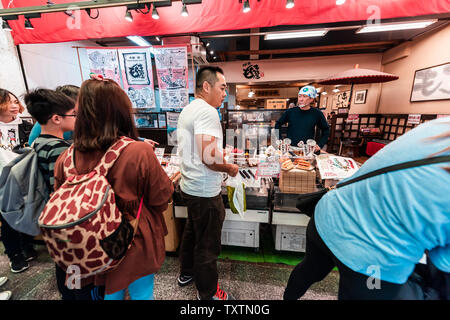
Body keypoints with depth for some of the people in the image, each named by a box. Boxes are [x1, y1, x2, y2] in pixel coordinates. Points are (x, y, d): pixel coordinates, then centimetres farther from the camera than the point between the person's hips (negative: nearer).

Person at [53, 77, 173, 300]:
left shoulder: (65, 159, -13)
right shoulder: (140, 153, -28)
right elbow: (161, 199, -15)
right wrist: (169, 181, 5)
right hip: (137, 246, -4)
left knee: (110, 293, 28)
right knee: (142, 293, 19)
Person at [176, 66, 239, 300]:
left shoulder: (187, 110, 11)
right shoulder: (207, 111, -20)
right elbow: (209, 158, -28)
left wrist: (220, 153, 20)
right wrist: (231, 168, -11)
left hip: (189, 186, 10)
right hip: (204, 192, -10)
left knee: (192, 232, 27)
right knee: (207, 245, 9)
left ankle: (186, 273, 49)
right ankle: (208, 293, 32)